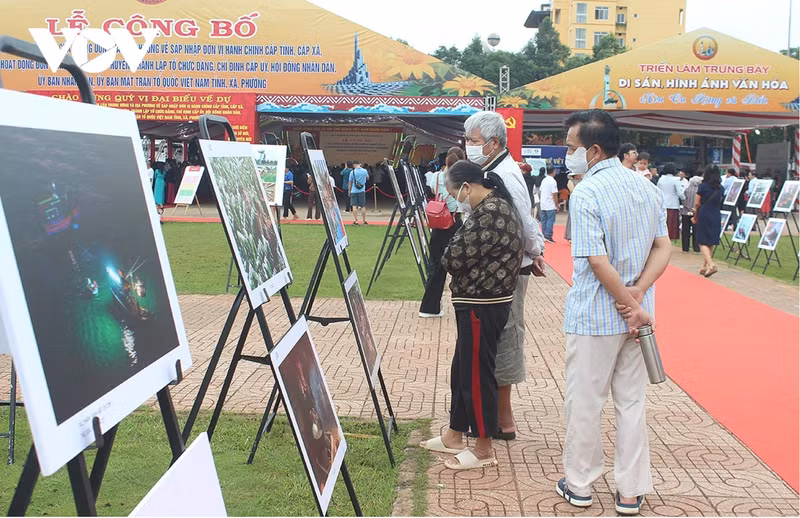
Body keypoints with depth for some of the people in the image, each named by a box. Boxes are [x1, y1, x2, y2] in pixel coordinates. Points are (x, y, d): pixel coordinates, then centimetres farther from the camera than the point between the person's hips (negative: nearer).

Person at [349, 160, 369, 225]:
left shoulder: (352, 172, -7)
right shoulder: (364, 171, 0)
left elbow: (350, 182, -1)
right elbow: (367, 178, 20)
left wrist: (349, 190, 10)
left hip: (354, 191, -2)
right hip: (362, 191, 2)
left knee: (354, 206, 1)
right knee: (363, 206, 8)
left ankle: (356, 220, -4)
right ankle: (364, 221, 13)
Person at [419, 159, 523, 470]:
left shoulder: (489, 212, -21)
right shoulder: (497, 206, 13)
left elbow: (456, 259, -21)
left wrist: (450, 249, -1)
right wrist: (460, 245, 0)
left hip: (481, 305, -11)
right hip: (482, 302, 11)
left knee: (476, 374, 1)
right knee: (462, 369, 18)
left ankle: (484, 449, 13)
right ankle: (455, 435, 31)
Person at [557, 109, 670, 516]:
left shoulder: (586, 193, -17)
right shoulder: (648, 188, 5)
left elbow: (598, 262, -21)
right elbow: (663, 249, 3)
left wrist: (630, 305, -13)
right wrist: (637, 293, -7)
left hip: (595, 316, -6)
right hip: (635, 315, 6)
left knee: (584, 402, 8)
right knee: (632, 402, 13)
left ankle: (579, 485, 22)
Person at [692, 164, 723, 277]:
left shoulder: (703, 186, -9)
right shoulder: (720, 188, 5)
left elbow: (697, 203, -4)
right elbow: (720, 202, 12)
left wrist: (695, 217, 10)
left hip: (704, 216, -5)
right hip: (716, 217, 5)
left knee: (703, 242, -2)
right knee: (710, 243, 13)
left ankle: (711, 264, -21)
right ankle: (705, 267, 18)